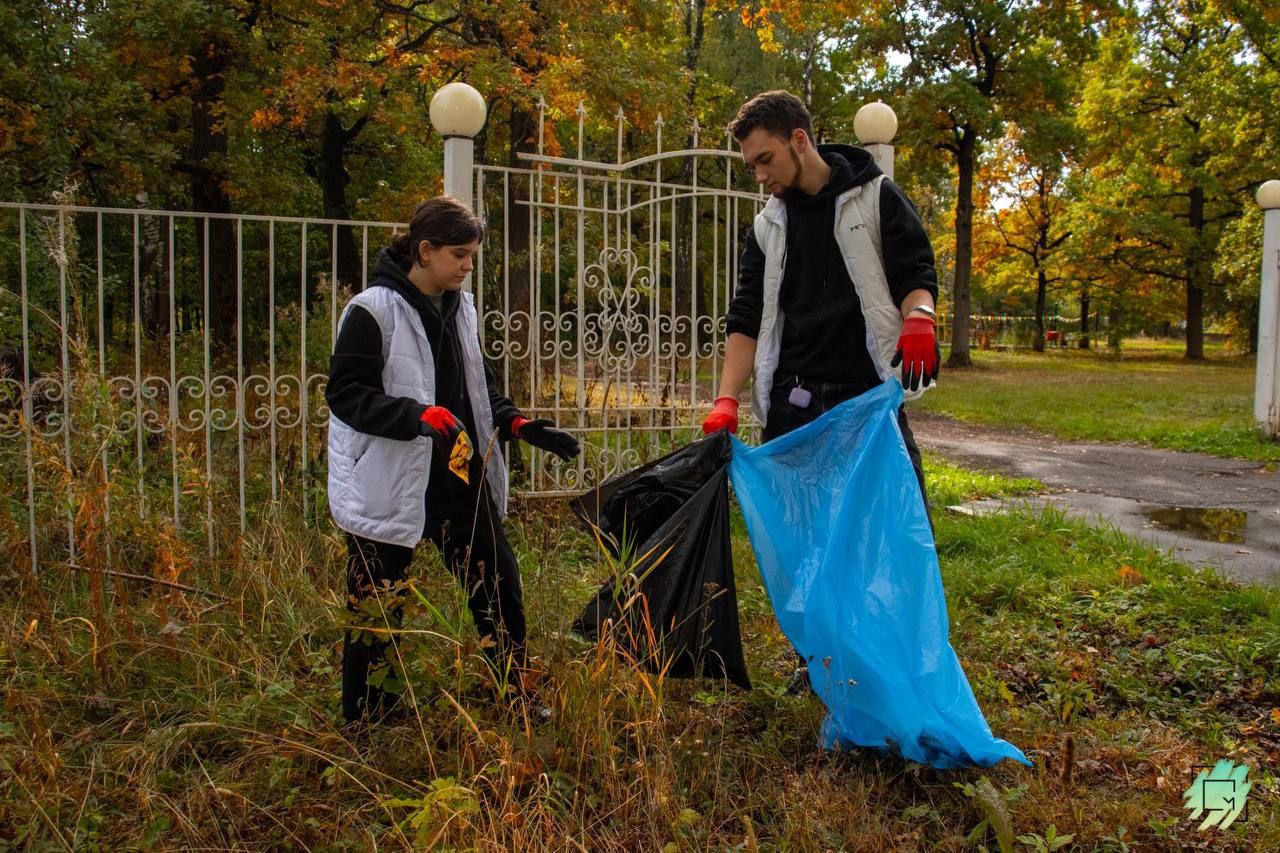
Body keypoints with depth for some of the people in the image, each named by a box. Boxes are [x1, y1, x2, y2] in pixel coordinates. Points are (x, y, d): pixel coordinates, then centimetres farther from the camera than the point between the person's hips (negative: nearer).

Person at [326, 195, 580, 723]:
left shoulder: (460, 308, 10)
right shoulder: (373, 310, -11)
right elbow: (344, 394, -16)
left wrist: (518, 424, 3)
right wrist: (418, 416, -29)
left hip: (461, 478, 7)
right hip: (391, 487, -6)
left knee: (498, 585, 11)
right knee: (377, 609, 5)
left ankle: (514, 698, 29)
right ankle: (366, 721, 24)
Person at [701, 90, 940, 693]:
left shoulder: (875, 196, 5)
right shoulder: (769, 225, 14)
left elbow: (915, 273, 1)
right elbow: (747, 319, 9)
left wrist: (917, 316, -24)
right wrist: (727, 400, -3)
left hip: (869, 394, -3)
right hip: (794, 405, 3)